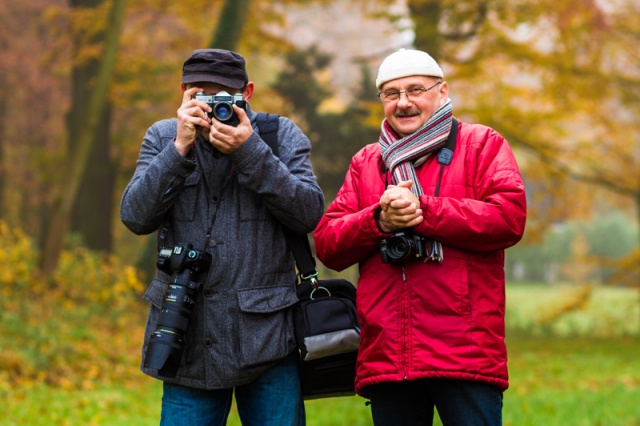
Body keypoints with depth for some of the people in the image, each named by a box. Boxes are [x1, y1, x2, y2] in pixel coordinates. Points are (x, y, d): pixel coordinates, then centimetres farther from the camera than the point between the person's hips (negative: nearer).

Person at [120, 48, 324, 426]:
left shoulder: (281, 136, 5)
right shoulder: (163, 138, 8)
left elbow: (310, 214, -8)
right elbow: (136, 217, -4)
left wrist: (250, 151, -15)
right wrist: (180, 149, -14)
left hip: (266, 337, -1)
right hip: (189, 341, 1)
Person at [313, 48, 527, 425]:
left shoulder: (482, 145, 9)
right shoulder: (365, 162, 20)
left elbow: (509, 217, -8)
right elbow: (327, 243, 10)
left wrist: (422, 210, -11)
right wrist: (379, 220, -9)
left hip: (467, 353, -4)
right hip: (386, 358, 4)